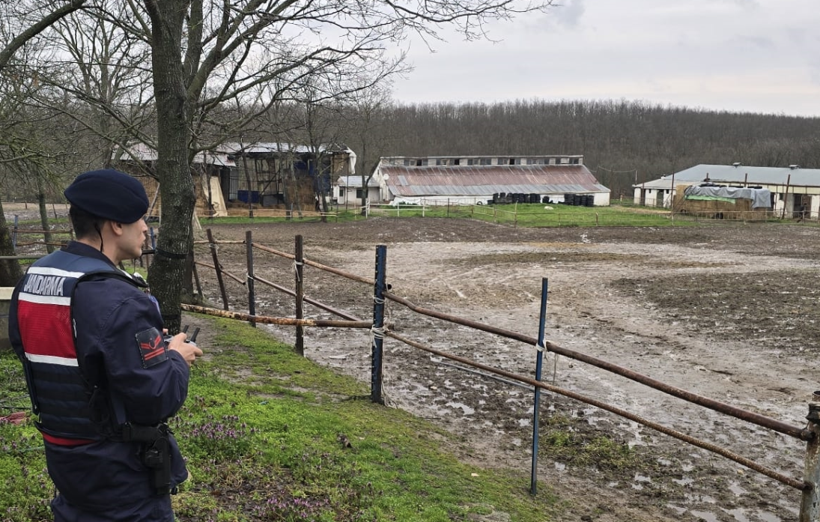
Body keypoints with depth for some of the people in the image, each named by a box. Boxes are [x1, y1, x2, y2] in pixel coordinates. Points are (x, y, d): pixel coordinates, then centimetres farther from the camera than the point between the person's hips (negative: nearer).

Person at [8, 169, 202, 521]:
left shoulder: (30, 281, 0)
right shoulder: (117, 301, -27)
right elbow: (158, 399, -26)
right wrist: (176, 356, -6)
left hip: (63, 456, 8)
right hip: (120, 473, -7)